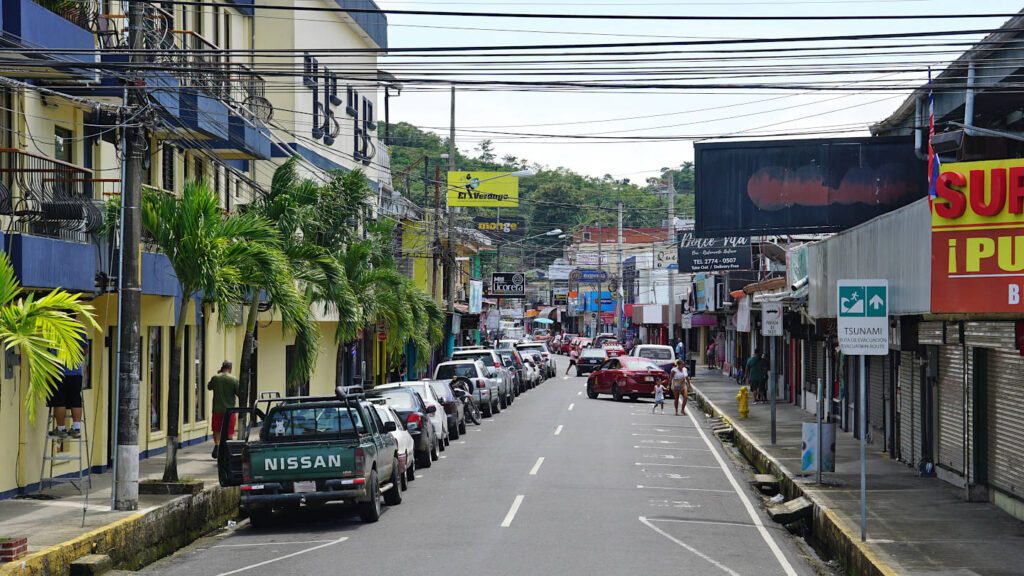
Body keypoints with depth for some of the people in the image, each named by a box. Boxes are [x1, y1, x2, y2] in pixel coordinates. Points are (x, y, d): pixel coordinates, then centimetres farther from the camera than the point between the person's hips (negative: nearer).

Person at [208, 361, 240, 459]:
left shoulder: (215, 378, -4)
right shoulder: (234, 380, -9)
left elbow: (209, 387, 15)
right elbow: (240, 394, -8)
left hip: (217, 409, 1)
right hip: (230, 410, -1)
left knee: (216, 430, 16)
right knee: (229, 432, 9)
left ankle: (216, 444, -7)